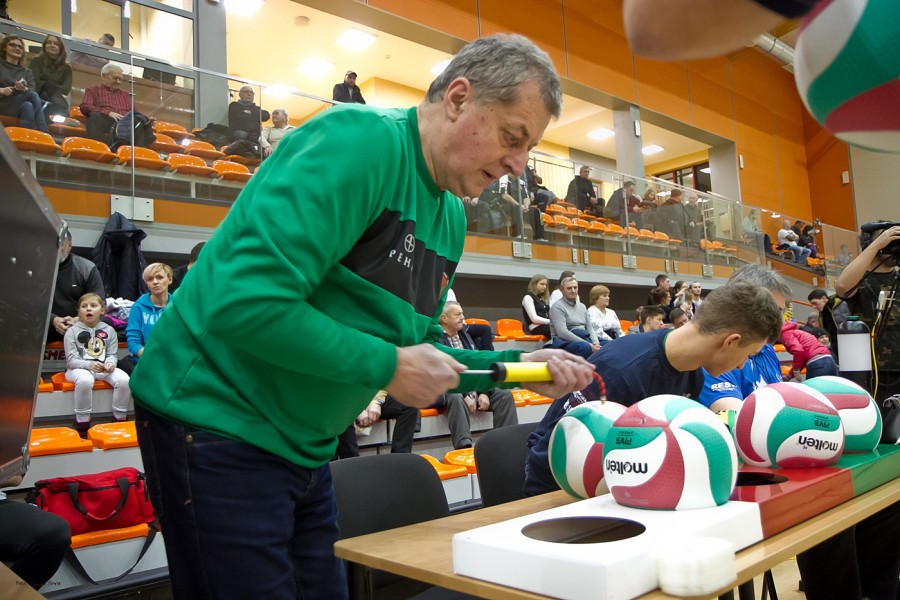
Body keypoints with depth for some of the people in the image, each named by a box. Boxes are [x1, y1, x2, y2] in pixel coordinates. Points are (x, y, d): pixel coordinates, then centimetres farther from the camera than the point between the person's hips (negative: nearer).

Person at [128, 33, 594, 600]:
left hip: (302, 443, 9)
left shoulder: (452, 218, 7)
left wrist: (514, 366, 1)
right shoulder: (361, 140, -21)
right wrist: (386, 366, -21)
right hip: (217, 418, -8)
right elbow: (243, 303, -30)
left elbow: (417, 343, 14)